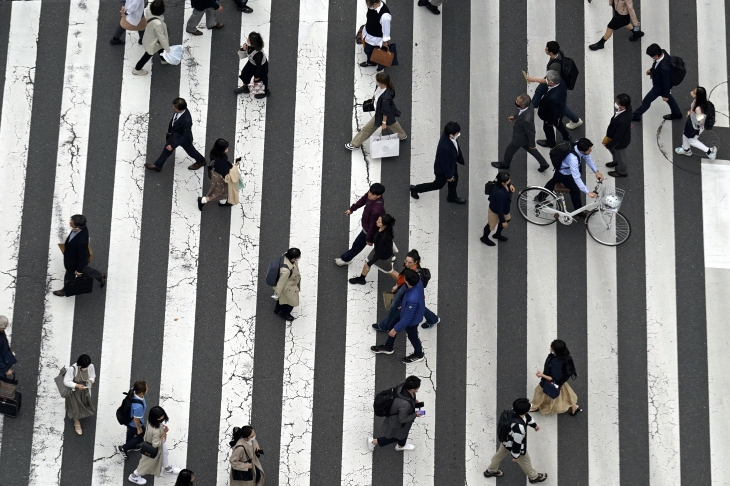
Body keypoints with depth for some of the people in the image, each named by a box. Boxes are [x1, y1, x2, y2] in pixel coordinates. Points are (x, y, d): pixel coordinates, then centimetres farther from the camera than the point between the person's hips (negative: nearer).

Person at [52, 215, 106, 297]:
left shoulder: (81, 241, -48)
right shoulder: (82, 228, -26)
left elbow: (83, 256, -30)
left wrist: (79, 270, -14)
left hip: (74, 262, -7)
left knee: (69, 276, 24)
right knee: (84, 269, 35)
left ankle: (66, 290, 53)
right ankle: (100, 276, 56)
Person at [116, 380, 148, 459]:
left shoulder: (133, 393, -26)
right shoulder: (138, 406, -47)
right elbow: (136, 419, -31)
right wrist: (139, 429, -11)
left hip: (129, 419, 7)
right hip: (134, 424, -7)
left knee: (131, 432, 35)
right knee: (141, 436, 22)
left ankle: (130, 446, 65)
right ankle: (122, 448, 34)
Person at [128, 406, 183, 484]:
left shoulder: (150, 420, -25)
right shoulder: (156, 431, -48)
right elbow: (156, 444, -34)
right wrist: (164, 433, -33)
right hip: (153, 449, -8)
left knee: (165, 453, 33)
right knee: (147, 462, 21)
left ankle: (167, 468, 63)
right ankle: (134, 476, 45)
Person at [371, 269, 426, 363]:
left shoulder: (412, 300, -48)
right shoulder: (418, 281, -27)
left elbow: (407, 319, -32)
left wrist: (396, 329, -17)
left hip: (412, 320, -8)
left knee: (412, 336, 24)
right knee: (392, 324, 27)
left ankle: (419, 355, 56)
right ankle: (388, 347, 54)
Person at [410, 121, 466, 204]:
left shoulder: (453, 138, -22)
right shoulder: (444, 147, -46)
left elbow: (457, 149, 1)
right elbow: (445, 163, -30)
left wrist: (461, 160, 13)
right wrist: (448, 176, -15)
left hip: (451, 164, 8)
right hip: (442, 169, -7)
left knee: (454, 179, 28)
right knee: (438, 184, 18)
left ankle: (452, 197, 56)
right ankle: (415, 189, 37)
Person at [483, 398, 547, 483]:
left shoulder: (514, 411, -24)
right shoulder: (519, 427, -48)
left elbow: (527, 416, 1)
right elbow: (517, 442, -32)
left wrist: (534, 425, 20)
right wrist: (516, 455, -15)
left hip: (505, 439, 7)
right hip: (513, 445, -7)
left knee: (500, 454, 33)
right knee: (525, 461, 22)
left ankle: (490, 471, 58)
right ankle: (534, 476, 50)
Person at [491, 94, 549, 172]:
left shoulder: (527, 119, -46)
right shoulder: (528, 106, -24)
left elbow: (531, 133, -28)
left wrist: (532, 145, -12)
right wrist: (515, 117, -8)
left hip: (520, 137, -7)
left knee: (509, 150, 22)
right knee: (529, 149, 31)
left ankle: (505, 164, 52)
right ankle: (543, 164, 47)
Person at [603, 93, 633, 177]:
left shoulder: (622, 121, -46)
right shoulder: (627, 107, -23)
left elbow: (618, 136, -31)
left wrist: (609, 145, -16)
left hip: (620, 141, -8)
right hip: (623, 136, 8)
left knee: (619, 155, 22)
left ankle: (622, 172, 51)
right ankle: (617, 162, 62)